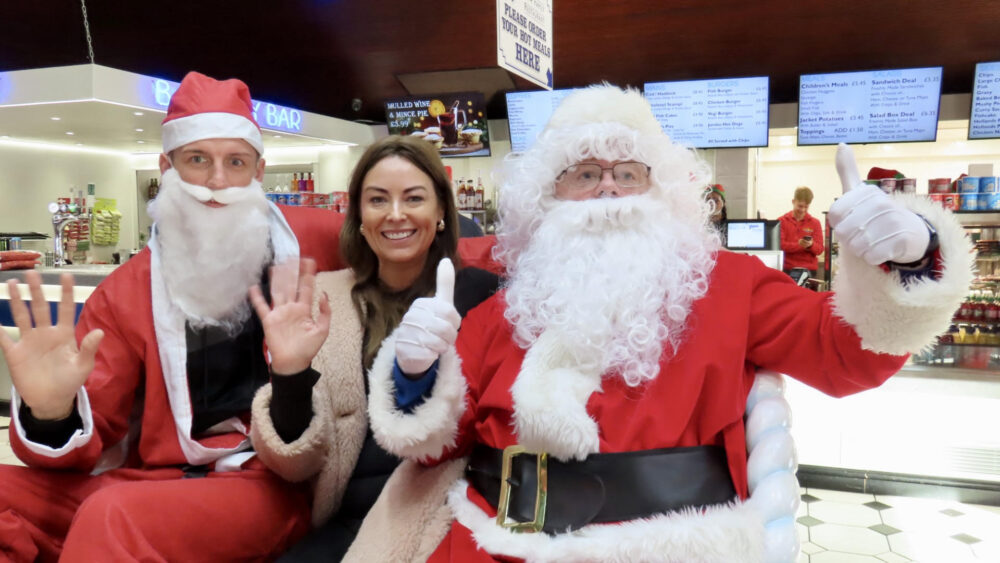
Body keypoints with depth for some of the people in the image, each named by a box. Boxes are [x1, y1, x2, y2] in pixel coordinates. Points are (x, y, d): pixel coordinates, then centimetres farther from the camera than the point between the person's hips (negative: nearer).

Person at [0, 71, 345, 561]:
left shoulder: (310, 240, -2)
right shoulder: (125, 292, 4)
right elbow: (89, 435, 5)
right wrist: (52, 412, -19)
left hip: (271, 483, -4)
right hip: (155, 480, 4)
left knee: (112, 519, -31)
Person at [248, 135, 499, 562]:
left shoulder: (479, 293, -4)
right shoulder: (324, 299, 3)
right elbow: (298, 464, 0)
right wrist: (290, 372, -19)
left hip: (440, 520, -2)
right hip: (348, 522, 3)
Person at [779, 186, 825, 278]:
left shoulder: (815, 223, 9)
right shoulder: (782, 221, 5)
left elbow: (820, 249, 4)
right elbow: (780, 244, -5)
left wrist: (811, 245, -17)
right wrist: (798, 244, -20)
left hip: (809, 270, 1)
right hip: (787, 269, -1)